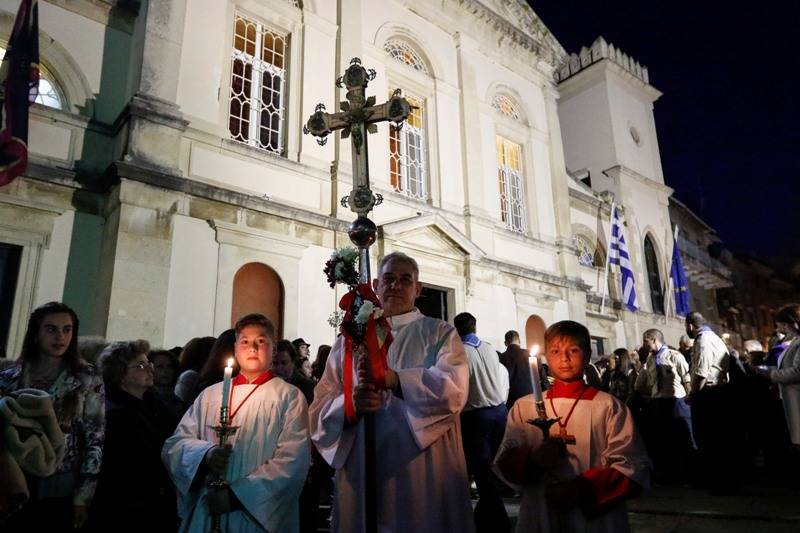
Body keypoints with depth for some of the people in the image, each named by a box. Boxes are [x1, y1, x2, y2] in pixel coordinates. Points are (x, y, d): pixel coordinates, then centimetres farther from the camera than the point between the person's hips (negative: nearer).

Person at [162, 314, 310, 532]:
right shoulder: (210, 395, 7)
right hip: (206, 514, 3)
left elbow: (293, 462, -13)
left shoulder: (289, 397, -4)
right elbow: (174, 444, 1)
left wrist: (236, 495, -18)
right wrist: (206, 454, -19)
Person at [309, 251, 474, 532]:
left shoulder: (440, 333, 4)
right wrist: (350, 405, -21)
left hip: (426, 470, -1)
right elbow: (321, 407, 1)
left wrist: (395, 380, -30)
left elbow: (454, 388, -15)